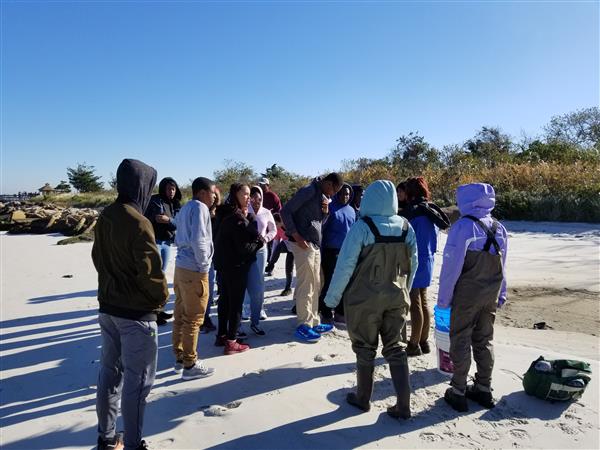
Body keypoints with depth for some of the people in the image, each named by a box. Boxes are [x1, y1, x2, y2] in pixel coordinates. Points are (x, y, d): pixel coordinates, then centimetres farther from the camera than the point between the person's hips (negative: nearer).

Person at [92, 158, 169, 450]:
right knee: (137, 380, 4)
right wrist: (162, 297, -4)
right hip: (136, 312, -8)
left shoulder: (105, 217, 3)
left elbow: (98, 257, 12)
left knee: (109, 372, 18)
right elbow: (150, 270, -22)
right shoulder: (138, 223, -22)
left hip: (108, 306, 8)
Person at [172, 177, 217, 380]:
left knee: (181, 316, 15)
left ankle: (180, 358, 26)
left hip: (181, 266, 9)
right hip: (194, 270, -9)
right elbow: (198, 240, -22)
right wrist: (203, 265, -12)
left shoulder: (185, 208, 16)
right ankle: (190, 365, 9)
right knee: (193, 319, 0)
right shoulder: (200, 208, -12)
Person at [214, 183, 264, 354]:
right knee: (236, 302, 0)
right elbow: (243, 247, -21)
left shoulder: (225, 214, 9)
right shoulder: (237, 218, -20)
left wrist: (248, 216, -2)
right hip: (236, 266, -9)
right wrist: (259, 243, -4)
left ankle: (222, 335, 29)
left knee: (225, 299, 18)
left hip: (222, 264, 9)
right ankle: (231, 342, 6)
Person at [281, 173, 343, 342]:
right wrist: (296, 236, -20)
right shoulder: (309, 191, -11)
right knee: (305, 286, -4)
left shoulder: (324, 196, 16)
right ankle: (304, 326, 5)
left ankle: (313, 322, 25)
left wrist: (325, 211, 1)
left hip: (315, 245, 9)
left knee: (315, 286, 14)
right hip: (303, 244, -9)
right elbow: (285, 211, -15)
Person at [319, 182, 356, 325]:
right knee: (330, 283, -2)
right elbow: (321, 228, -7)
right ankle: (326, 315, 10)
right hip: (332, 252, -6)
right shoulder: (330, 208, -4)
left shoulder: (351, 210, 14)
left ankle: (340, 313, 23)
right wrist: (322, 252, -11)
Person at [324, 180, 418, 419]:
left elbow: (345, 265, -16)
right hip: (396, 297, 4)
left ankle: (363, 398, 29)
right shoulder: (406, 227, -2)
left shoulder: (361, 227, -16)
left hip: (364, 299, -4)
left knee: (365, 348, 12)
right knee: (394, 348, 16)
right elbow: (412, 264, 5)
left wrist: (332, 296, -6)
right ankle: (403, 404, 19)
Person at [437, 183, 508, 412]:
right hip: (491, 295, 6)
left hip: (467, 294, -6)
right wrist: (500, 295, 17)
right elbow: (501, 267, 9)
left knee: (461, 340, 5)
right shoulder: (499, 228, 4)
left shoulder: (463, 226, -17)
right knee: (484, 340, 17)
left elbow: (451, 266, -17)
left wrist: (444, 297, -10)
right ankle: (484, 389, 28)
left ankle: (458, 392, 14)